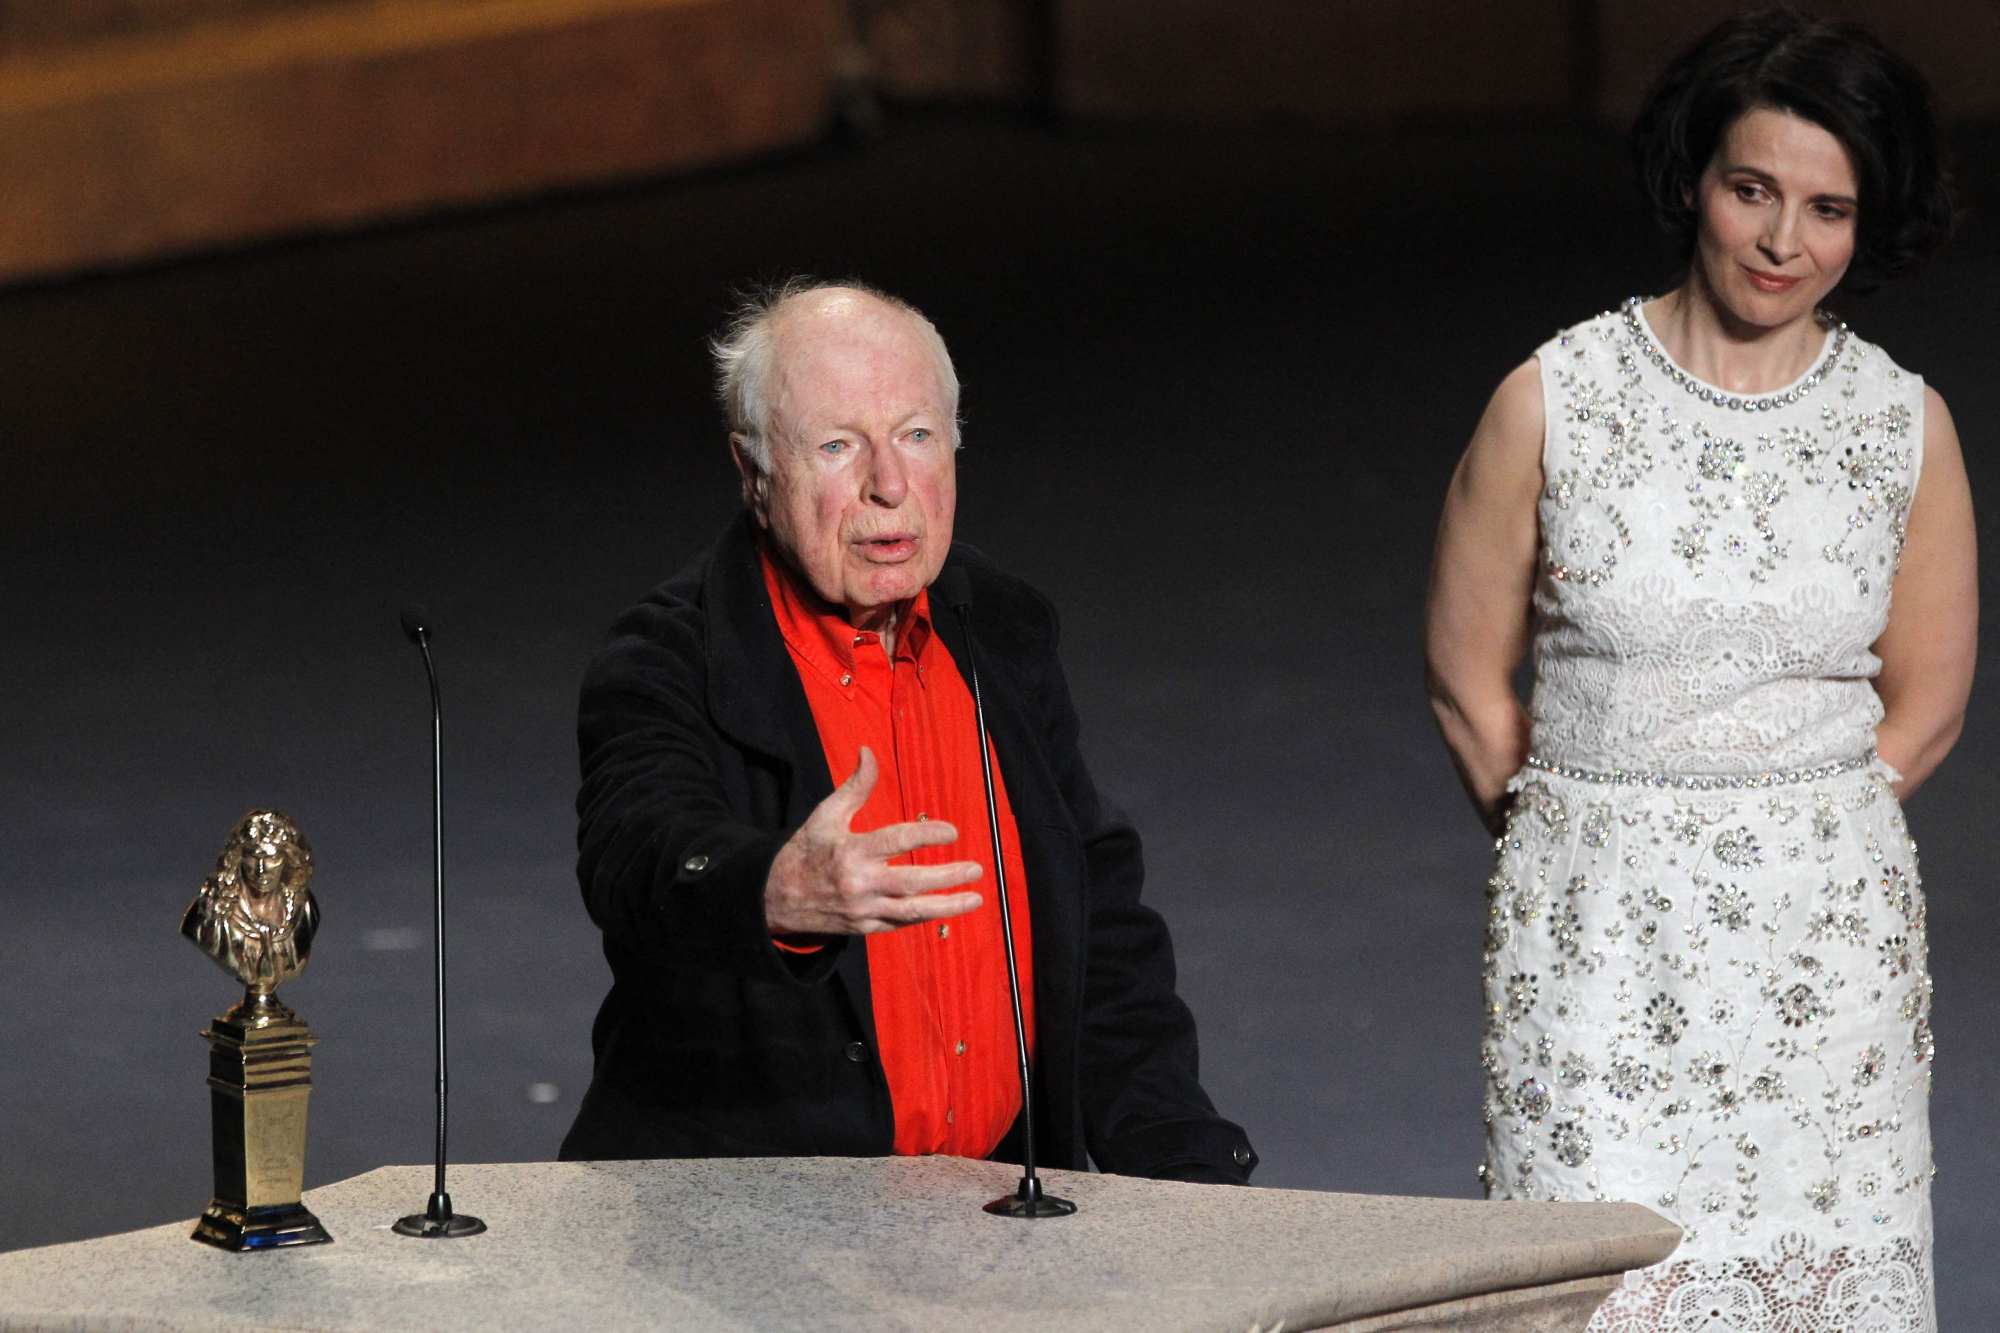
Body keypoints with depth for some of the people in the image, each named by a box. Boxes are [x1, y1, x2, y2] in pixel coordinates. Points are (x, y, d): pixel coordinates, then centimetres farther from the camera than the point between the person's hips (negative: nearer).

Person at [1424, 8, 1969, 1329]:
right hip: (1599, 928, -2)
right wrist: (1603, 840, 10)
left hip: (1828, 935, 2)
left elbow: (1924, 704, 12)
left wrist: (1782, 833, 9)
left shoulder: (1905, 424, 3)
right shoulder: (1555, 400, -3)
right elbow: (1469, 675, 6)